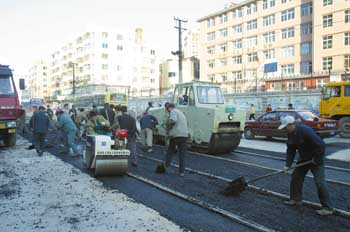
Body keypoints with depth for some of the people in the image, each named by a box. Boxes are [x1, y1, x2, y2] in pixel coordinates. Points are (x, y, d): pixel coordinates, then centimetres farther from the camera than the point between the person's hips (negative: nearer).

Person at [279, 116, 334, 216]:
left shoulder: (306, 131, -30)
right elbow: (290, 150, 0)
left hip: (316, 159, -8)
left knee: (319, 182, -10)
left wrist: (317, 160, -21)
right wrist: (288, 165, -7)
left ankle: (327, 208, 0)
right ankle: (295, 199, 25)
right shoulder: (291, 134, -4)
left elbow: (321, 145, -31)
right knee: (296, 177, 10)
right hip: (303, 159, 8)